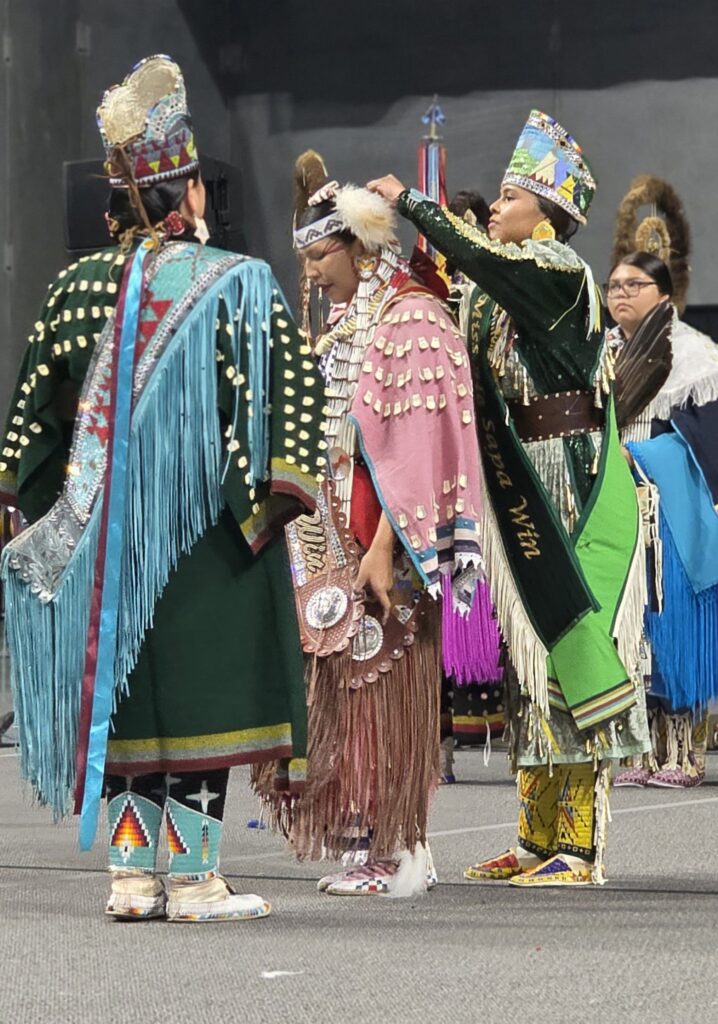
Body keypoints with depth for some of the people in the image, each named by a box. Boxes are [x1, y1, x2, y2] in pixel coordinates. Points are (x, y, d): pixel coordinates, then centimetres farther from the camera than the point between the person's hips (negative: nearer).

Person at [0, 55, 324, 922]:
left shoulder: (78, 288, 4)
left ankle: (133, 873, 13)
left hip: (104, 529, 4)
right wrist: (272, 495, -8)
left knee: (124, 689, 10)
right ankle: (192, 877, 1)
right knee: (200, 686, 0)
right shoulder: (239, 284, -7)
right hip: (205, 528, -4)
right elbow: (284, 392, -13)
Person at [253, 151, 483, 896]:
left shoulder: (410, 322, -10)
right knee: (343, 690, 7)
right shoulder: (343, 325, 18)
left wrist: (385, 547, -21)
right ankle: (367, 847, 10)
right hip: (334, 541, 8)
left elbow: (415, 447, -17)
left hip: (381, 542, -8)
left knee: (383, 690, -6)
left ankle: (394, 855, -1)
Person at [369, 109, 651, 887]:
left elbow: (475, 254, -22)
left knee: (569, 645, -8)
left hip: (569, 488, -9)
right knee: (529, 649, 9)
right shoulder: (503, 288, 16)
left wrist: (406, 202, -11)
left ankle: (578, 847, -7)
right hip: (521, 487, 9)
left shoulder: (561, 270, -9)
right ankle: (537, 837, 14)